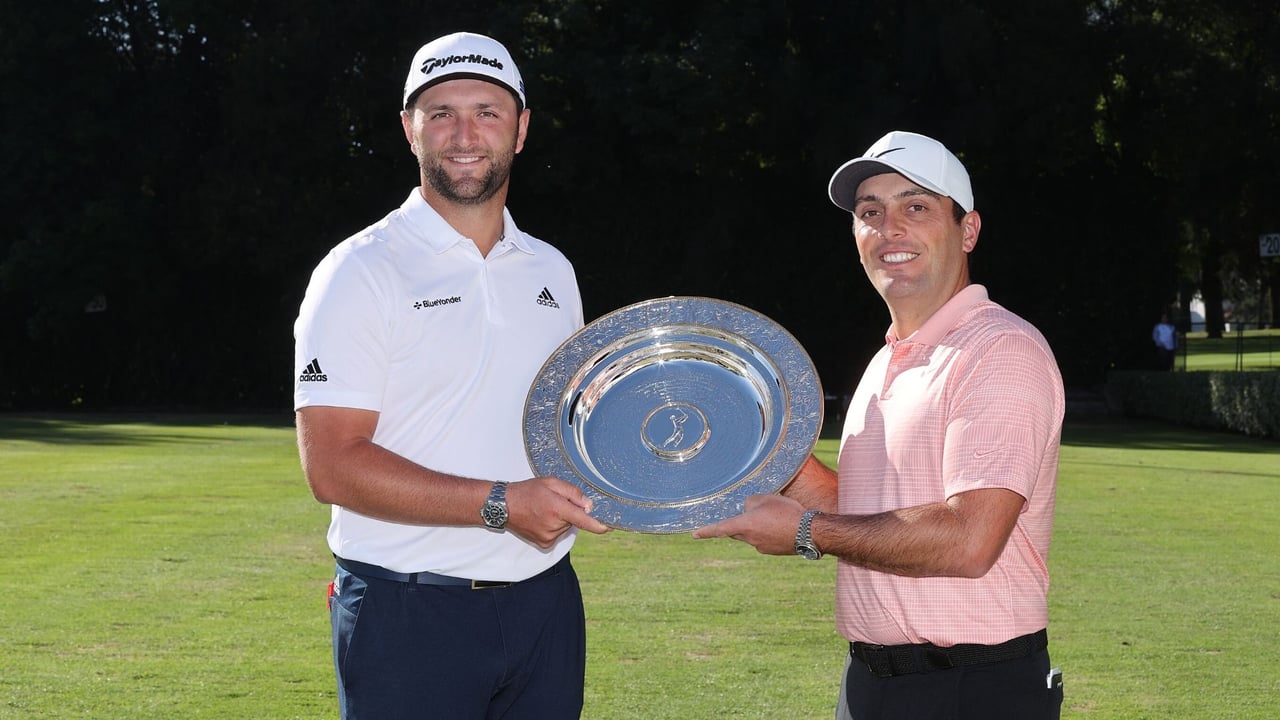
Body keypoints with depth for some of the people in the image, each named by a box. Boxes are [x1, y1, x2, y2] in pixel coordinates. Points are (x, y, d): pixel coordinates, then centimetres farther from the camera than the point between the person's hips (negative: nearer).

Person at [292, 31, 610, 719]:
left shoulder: (552, 271, 12)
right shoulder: (359, 272, -8)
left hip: (545, 603, 6)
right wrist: (500, 504, -22)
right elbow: (333, 466, -16)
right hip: (409, 614, -5)